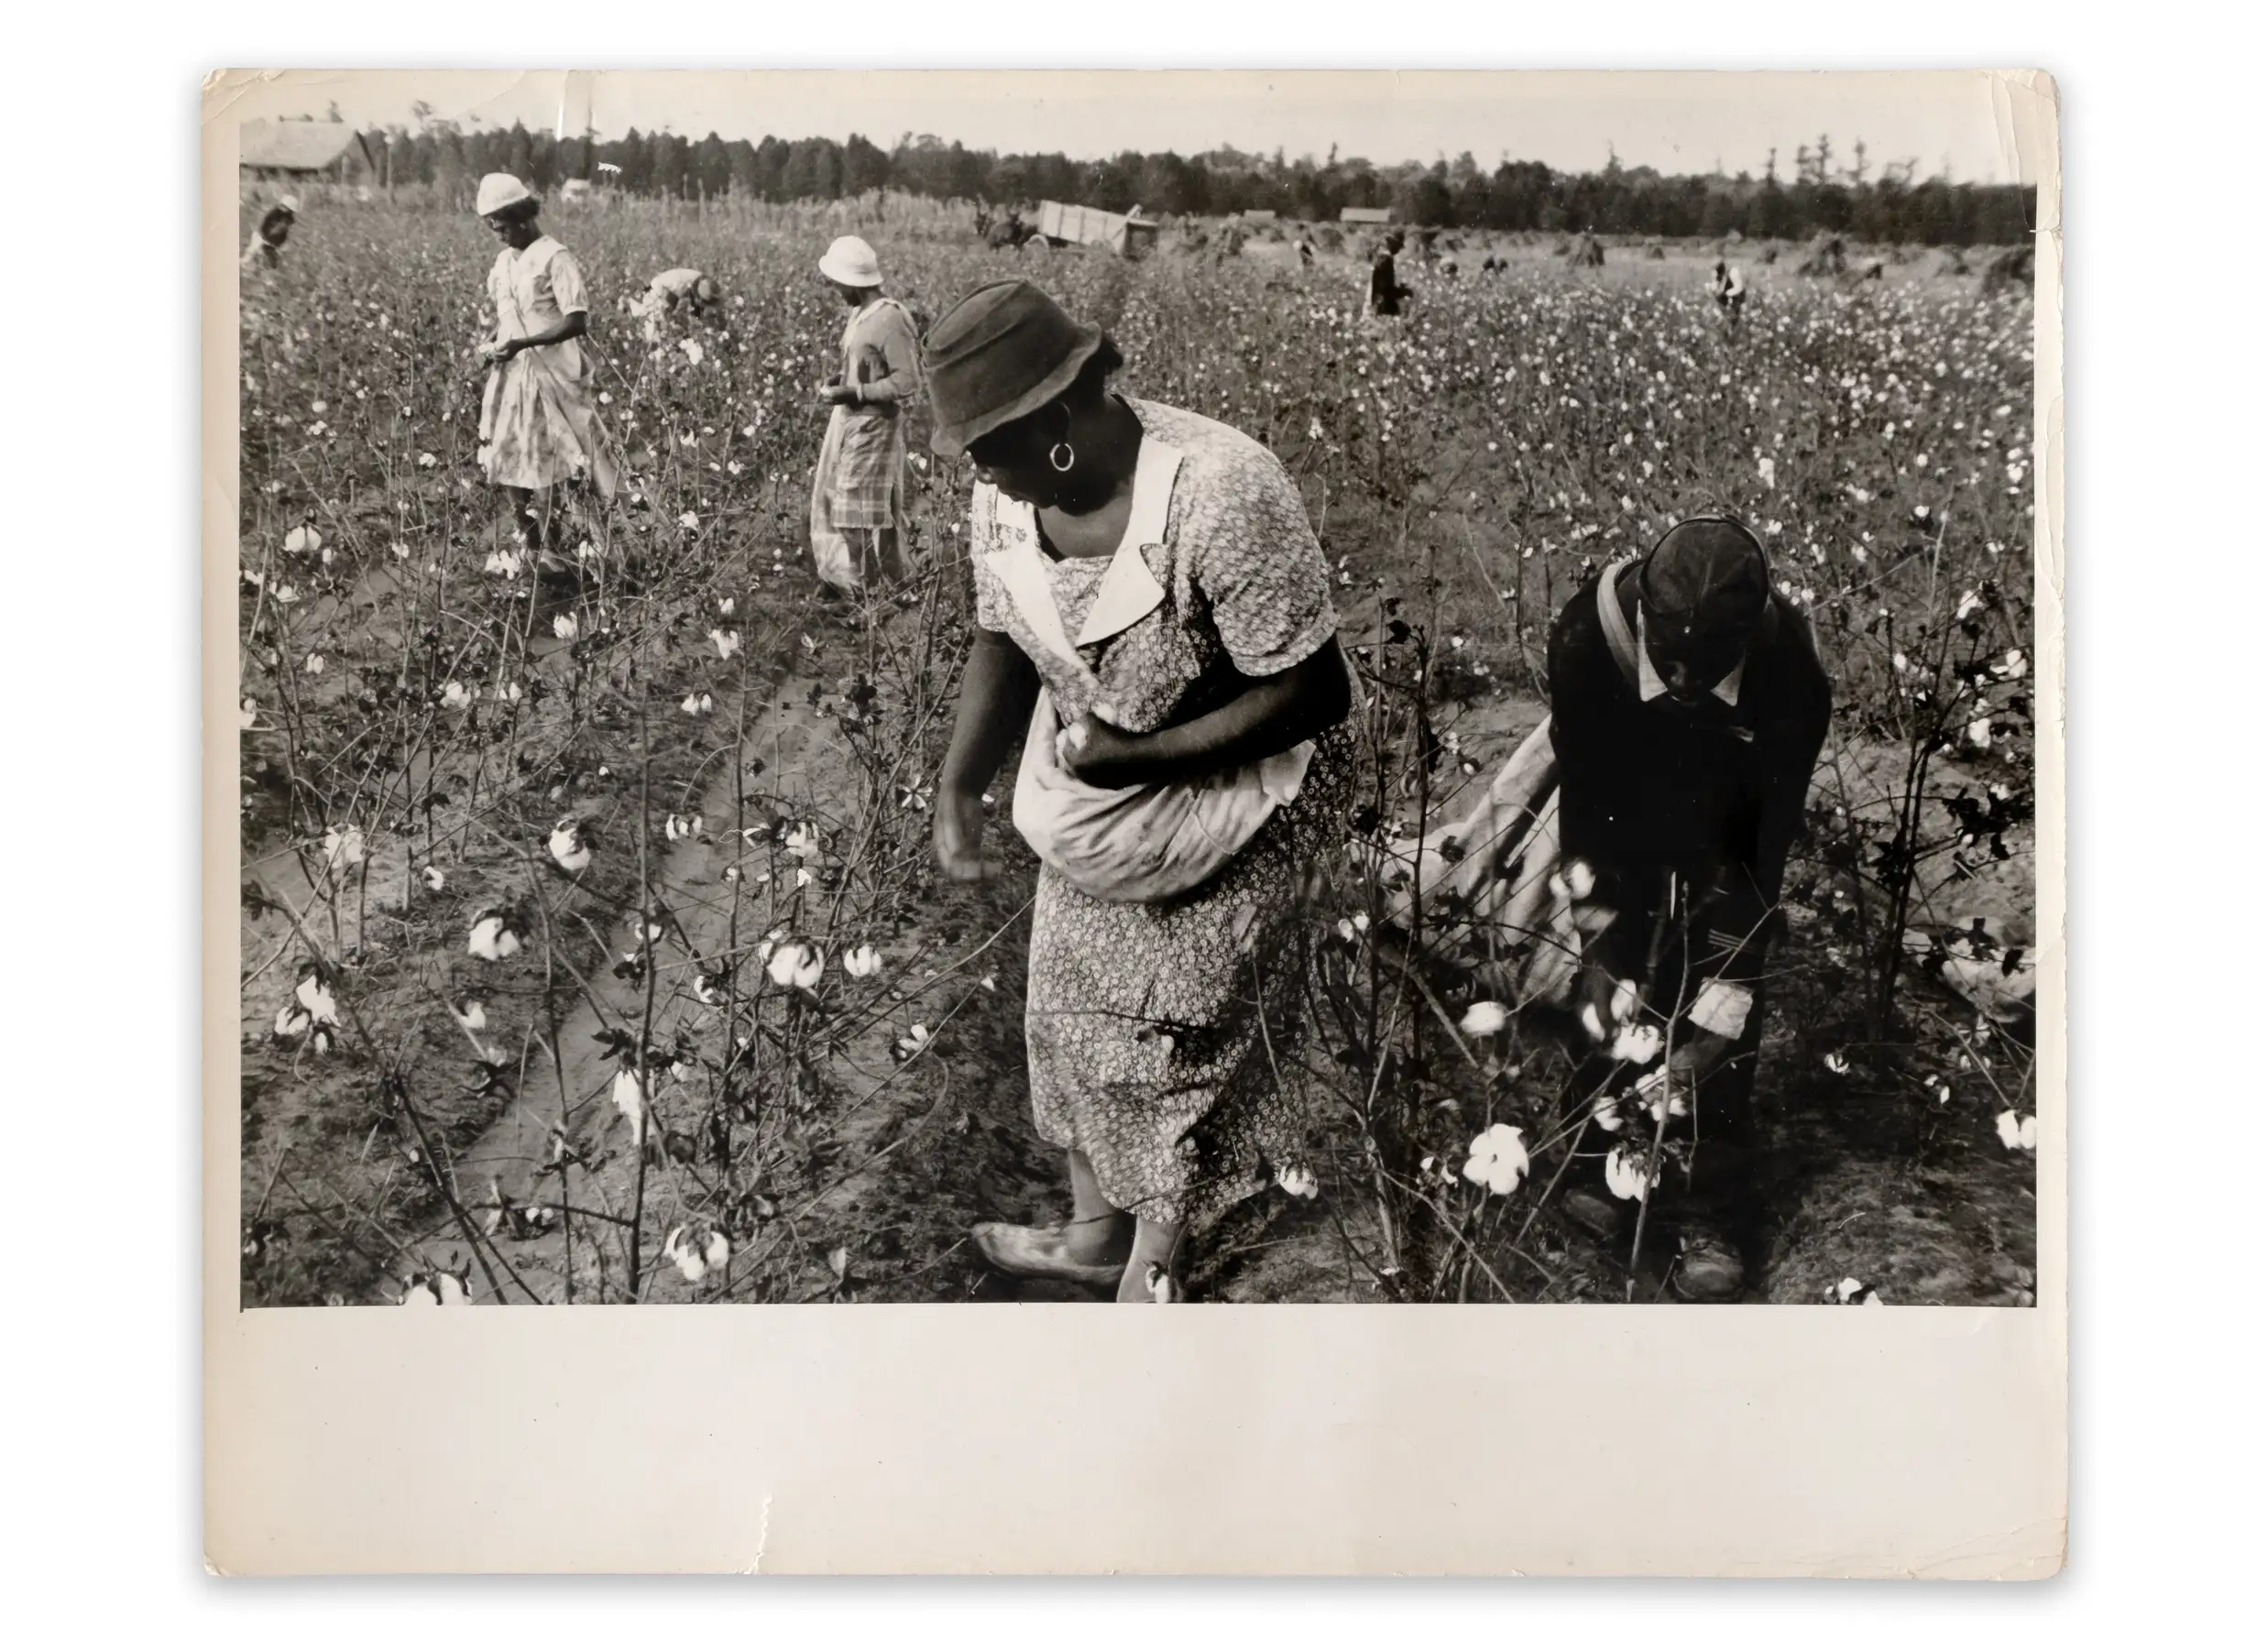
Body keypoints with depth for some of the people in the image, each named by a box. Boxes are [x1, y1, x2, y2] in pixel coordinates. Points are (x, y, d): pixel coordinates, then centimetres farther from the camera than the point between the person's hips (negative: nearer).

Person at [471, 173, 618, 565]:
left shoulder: (555, 258, -12)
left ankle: (550, 551, 2)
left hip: (548, 373, -7)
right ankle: (529, 546, 16)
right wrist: (490, 345, 4)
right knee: (505, 461, 5)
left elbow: (577, 322, -18)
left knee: (541, 462, -6)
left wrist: (523, 343, -22)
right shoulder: (504, 261, 12)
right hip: (509, 372, 7)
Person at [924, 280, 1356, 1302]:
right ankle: (1097, 1230, 37)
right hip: (1096, 781, 7)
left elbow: (1312, 692, -29)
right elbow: (1005, 644, 4)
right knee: (1072, 997, 15)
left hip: (1239, 786, -6)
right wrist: (958, 786, -7)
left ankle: (1156, 1255, 27)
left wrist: (1140, 756, -30)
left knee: (1186, 1021, 2)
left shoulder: (1220, 493, -34)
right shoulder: (1005, 497, -13)